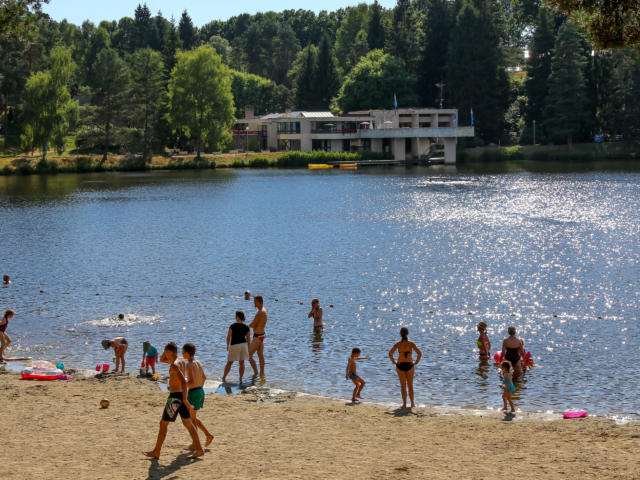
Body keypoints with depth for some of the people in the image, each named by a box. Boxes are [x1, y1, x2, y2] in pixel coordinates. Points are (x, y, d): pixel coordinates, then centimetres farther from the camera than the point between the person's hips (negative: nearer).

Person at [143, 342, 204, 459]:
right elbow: (162, 360, 25)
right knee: (187, 423, 11)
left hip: (175, 397, -9)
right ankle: (199, 449, 10)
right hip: (181, 395, 9)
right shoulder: (181, 360, 10)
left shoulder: (174, 365, -19)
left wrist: (184, 399, -28)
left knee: (163, 423, 0)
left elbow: (184, 382, -28)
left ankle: (156, 452, 6)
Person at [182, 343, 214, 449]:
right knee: (192, 417, 21)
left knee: (192, 419, 4)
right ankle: (208, 435, 20)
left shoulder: (189, 365, -18)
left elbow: (191, 382, -26)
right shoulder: (198, 363, 9)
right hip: (200, 391, 9)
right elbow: (204, 377, 20)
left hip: (193, 392, -9)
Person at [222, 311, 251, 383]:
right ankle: (240, 379, 8)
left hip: (234, 345, -3)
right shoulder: (246, 327, 1)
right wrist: (248, 349, 14)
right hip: (244, 345, 3)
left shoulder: (233, 326, -9)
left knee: (229, 363, 9)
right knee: (242, 362, 11)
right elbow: (248, 339, 4)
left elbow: (228, 336, -6)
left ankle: (224, 377, 19)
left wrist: (228, 345, 9)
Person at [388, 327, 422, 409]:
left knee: (403, 385, 6)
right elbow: (419, 353, -14)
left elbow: (390, 353, -16)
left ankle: (404, 404, 2)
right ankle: (412, 403, 18)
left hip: (400, 365, 0)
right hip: (409, 365, 0)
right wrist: (416, 362, -3)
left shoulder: (398, 344, -4)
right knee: (410, 385, 15)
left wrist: (393, 362, -4)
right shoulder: (411, 344, -4)